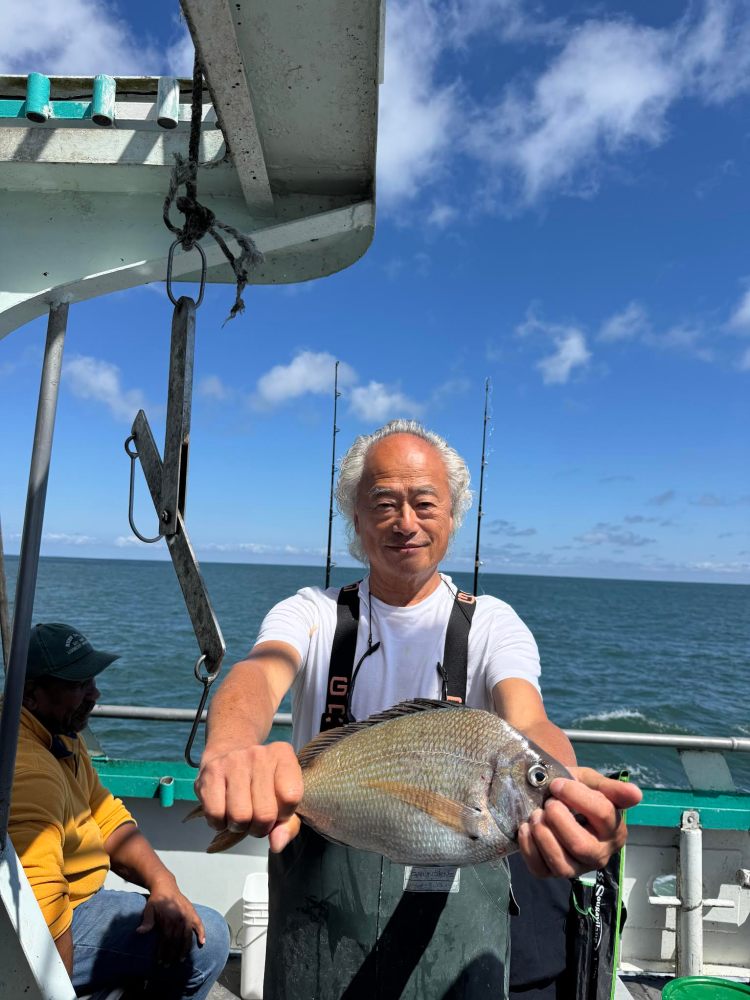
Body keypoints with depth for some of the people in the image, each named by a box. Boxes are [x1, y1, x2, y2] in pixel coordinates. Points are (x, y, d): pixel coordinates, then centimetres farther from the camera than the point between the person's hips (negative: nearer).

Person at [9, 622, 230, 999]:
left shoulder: (60, 736, 4)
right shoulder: (28, 769, -30)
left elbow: (106, 817, 4)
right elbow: (39, 909, -34)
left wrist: (162, 882, -8)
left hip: (72, 897, 10)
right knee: (204, 938, -13)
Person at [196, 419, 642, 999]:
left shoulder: (491, 623, -5)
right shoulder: (313, 612, -3)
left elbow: (526, 721, -23)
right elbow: (259, 674, -24)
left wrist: (568, 791, -48)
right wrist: (230, 751, -49)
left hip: (454, 897, 0)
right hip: (319, 894, 1)